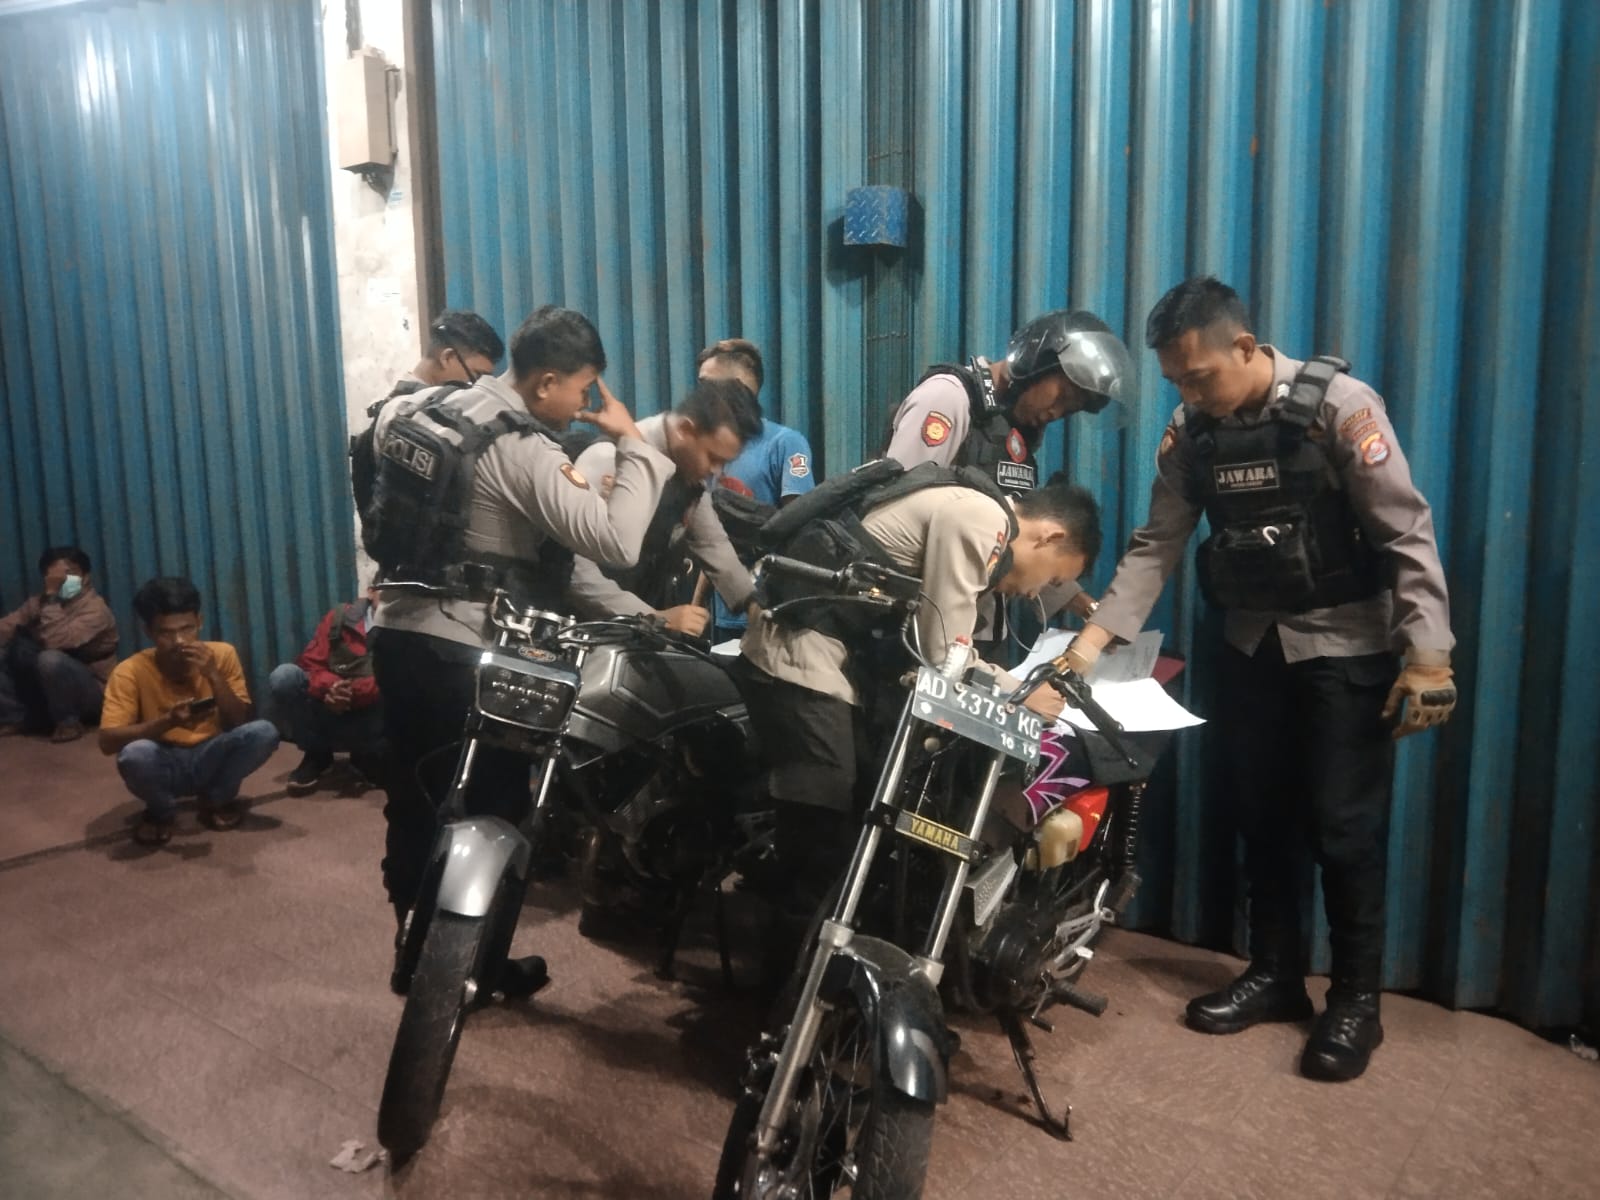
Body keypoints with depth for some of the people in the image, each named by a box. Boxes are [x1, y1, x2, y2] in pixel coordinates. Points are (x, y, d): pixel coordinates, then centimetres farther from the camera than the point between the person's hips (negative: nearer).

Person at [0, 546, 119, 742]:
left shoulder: (94, 608, -19)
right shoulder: (39, 601, 4)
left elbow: (55, 641, -33)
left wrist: (51, 596, -30)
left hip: (92, 693, -7)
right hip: (45, 691, 7)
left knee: (50, 659, -34)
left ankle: (68, 722, -13)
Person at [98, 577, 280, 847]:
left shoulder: (222, 654, -11)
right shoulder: (130, 671, -16)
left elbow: (239, 725, -13)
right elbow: (107, 742, -23)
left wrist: (214, 675, -27)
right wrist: (167, 721, -38)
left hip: (210, 759, 2)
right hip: (163, 765, -1)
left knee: (263, 732, -27)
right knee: (134, 754, -36)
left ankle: (216, 799, 1)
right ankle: (161, 811, -1)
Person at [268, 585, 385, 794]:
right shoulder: (340, 617, 5)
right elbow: (309, 662, -3)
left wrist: (354, 691, -29)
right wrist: (330, 687, -26)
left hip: (371, 721, -2)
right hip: (327, 712, 2)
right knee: (284, 676, -21)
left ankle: (366, 755, 2)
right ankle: (315, 755, -5)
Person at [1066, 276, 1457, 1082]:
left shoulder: (1338, 405, -17)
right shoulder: (1191, 430, -2)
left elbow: (1408, 535, -17)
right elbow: (1157, 544, -4)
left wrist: (1427, 656, -20)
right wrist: (1096, 636, -14)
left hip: (1345, 647, -5)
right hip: (1253, 644, 5)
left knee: (1342, 826, -1)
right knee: (1261, 816, 11)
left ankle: (1356, 1000, 17)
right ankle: (1275, 974, 27)